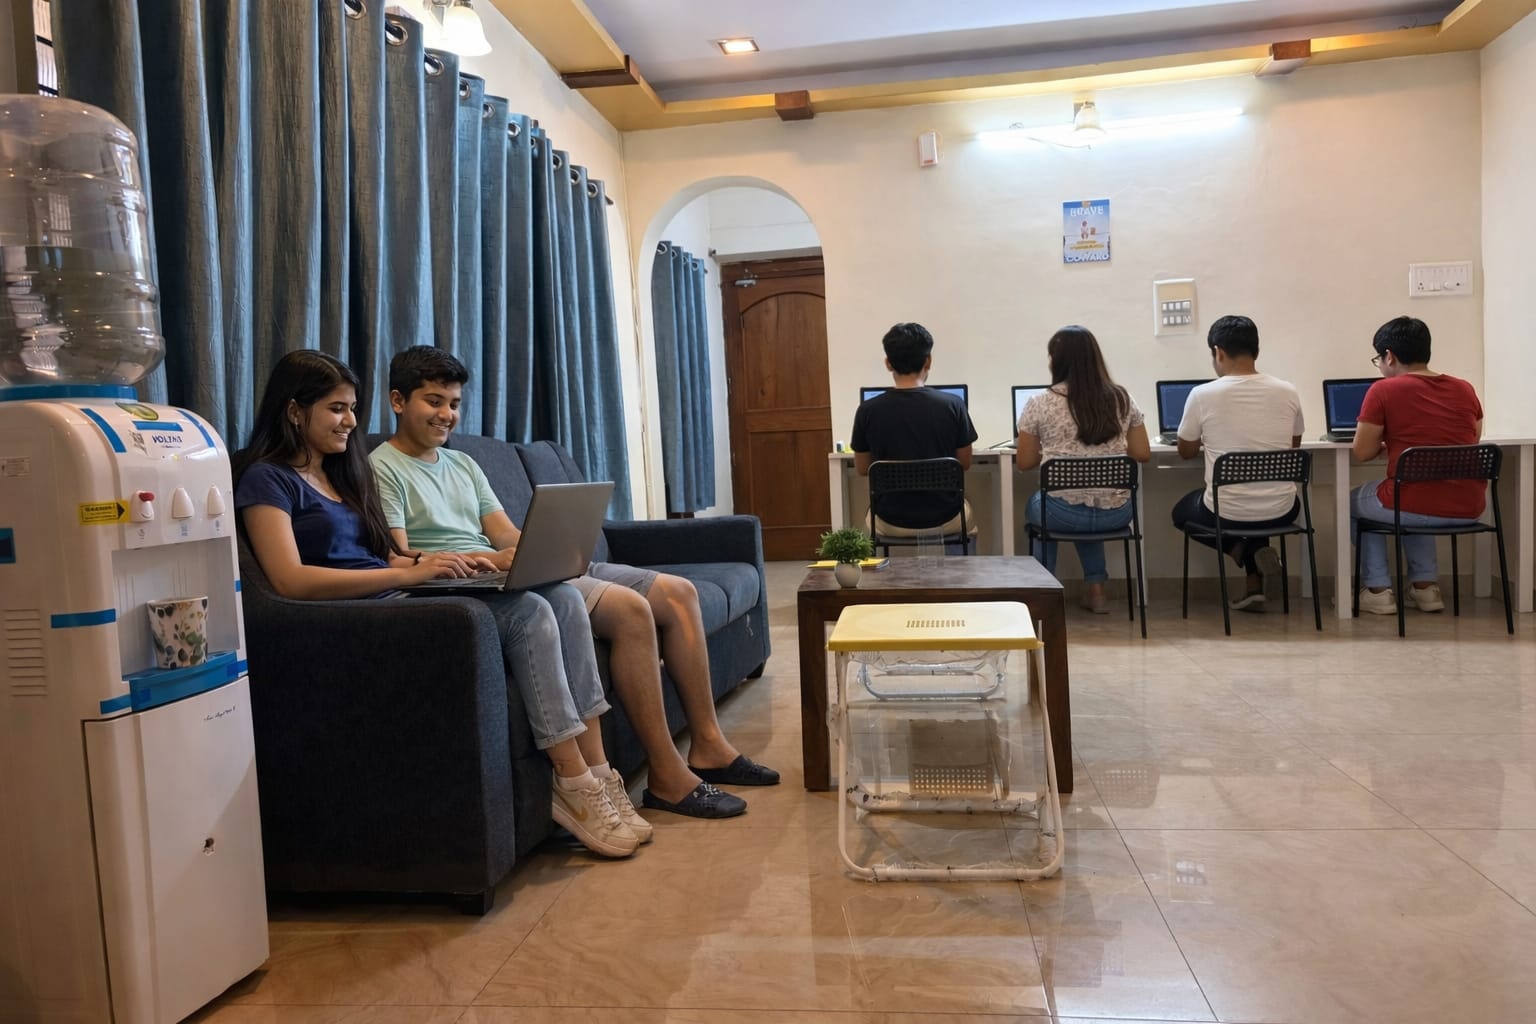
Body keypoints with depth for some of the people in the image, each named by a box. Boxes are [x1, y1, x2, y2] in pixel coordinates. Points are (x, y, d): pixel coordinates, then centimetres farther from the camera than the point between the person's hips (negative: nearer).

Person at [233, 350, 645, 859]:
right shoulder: (267, 479, 0)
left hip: (395, 599, 8)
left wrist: (446, 562, -1)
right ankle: (575, 787, -22)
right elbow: (290, 580, -15)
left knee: (563, 597, -14)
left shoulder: (343, 472, 25)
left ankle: (596, 775, -18)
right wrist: (406, 573, -22)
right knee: (527, 612, -26)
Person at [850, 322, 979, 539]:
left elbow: (862, 469, 0)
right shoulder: (953, 405, -14)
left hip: (892, 523, 0)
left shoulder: (867, 411, -13)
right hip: (944, 519, 0)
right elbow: (965, 464, -1)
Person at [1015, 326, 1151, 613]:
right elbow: (1142, 454, 8)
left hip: (1064, 513, -3)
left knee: (1036, 504, 33)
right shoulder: (1122, 399, 2)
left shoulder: (1040, 403, -7)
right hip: (1115, 513, 3)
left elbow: (1025, 462, 2)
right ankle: (1096, 589, 30)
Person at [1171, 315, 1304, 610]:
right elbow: (1293, 446, 15)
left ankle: (1241, 551, 7)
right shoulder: (1288, 392, -3)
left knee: (1182, 511, 32)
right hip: (1281, 510, 3)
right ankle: (1255, 587, 26)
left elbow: (1186, 452, 5)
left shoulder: (1202, 395, -12)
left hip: (1225, 512, -3)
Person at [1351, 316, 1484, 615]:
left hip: (1417, 507, -5)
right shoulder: (1465, 389, 8)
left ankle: (1378, 590, 22)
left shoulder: (1383, 390, -7)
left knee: (1355, 501, 27)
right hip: (1469, 509, 5)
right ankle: (1425, 585, 30)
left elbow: (1362, 453, -4)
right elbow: (1471, 443, 22)